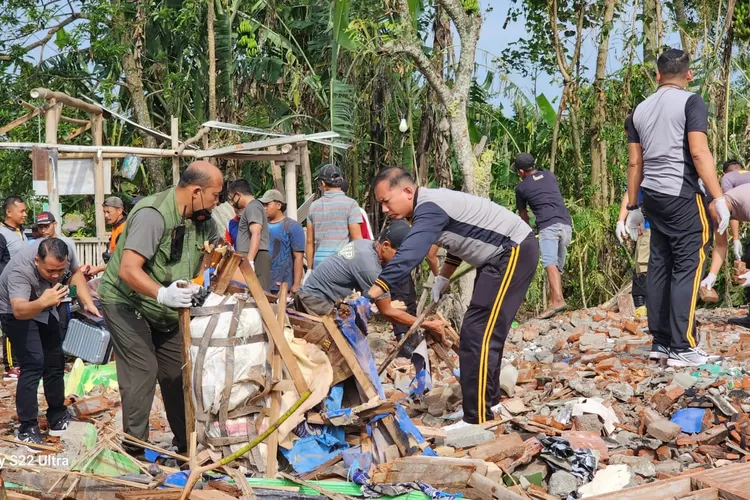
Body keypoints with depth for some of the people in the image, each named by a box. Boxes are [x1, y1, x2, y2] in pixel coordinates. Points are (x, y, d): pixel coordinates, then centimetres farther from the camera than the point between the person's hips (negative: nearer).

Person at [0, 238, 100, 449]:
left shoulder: (63, 254, -24)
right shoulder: (20, 269, -40)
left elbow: (76, 272, -3)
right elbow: (20, 310, -49)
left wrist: (88, 303, -13)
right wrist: (42, 302, -67)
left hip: (45, 310, 6)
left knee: (55, 362, 9)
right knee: (33, 364, -18)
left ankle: (58, 418, 22)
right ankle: (27, 429, -12)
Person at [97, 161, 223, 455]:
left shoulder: (202, 219, -5)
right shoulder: (153, 214, -30)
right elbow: (128, 270, -38)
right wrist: (162, 294, -52)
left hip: (164, 309, 8)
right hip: (125, 302, -8)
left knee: (177, 371, 7)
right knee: (143, 370, -14)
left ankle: (187, 444, 17)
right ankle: (136, 450, -4)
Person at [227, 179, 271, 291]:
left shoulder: (252, 207, -6)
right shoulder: (251, 207, 27)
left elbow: (256, 235, -19)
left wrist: (249, 260, -26)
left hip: (255, 257, -10)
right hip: (251, 257, 10)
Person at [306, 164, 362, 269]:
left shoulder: (314, 206, 10)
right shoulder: (350, 204, -3)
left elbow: (310, 241, 12)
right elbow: (357, 239, -7)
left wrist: (310, 268, 19)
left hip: (320, 260, 4)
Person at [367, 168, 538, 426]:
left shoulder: (429, 208, -21)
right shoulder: (431, 204, 10)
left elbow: (407, 257, -33)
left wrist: (368, 297, -35)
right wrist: (443, 278, 19)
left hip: (514, 252, -11)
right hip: (501, 255, 11)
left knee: (478, 334, -14)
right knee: (482, 332, 16)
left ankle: (478, 422, -13)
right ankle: (489, 404, 27)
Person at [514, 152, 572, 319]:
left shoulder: (521, 187, 11)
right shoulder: (550, 176, 22)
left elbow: (523, 215, 25)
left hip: (548, 226, -6)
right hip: (566, 224, 6)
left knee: (550, 263, -20)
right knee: (558, 266, 12)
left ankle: (558, 300, -38)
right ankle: (553, 300, 8)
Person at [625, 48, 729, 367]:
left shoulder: (640, 110, 13)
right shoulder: (691, 102, -5)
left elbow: (635, 163, 14)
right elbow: (699, 152, -15)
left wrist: (633, 207, 19)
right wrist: (719, 198, -15)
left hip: (653, 197, 7)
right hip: (682, 197, -6)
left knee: (660, 266, 11)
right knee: (687, 268, -4)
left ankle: (661, 342, 14)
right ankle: (682, 349, -6)